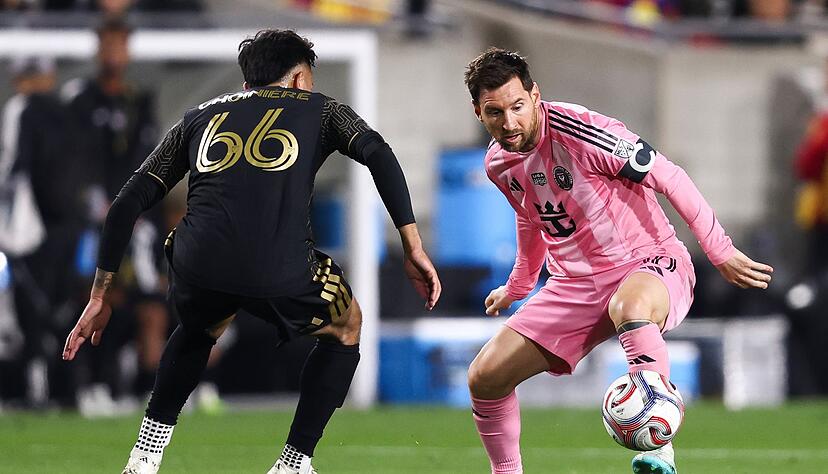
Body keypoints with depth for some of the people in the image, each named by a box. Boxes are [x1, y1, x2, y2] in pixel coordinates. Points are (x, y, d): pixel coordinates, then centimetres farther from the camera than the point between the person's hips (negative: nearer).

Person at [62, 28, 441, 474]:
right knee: (345, 330, 29)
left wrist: (100, 295, 30)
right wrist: (413, 247, 2)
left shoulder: (200, 116, 30)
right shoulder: (319, 109, 24)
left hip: (198, 267, 3)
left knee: (199, 329, 39)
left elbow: (129, 202, 25)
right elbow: (377, 153, 3)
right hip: (282, 271, -3)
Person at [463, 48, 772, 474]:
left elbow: (667, 177, -14)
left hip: (648, 265, -7)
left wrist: (720, 251, -11)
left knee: (629, 307, -44)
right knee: (485, 377, -5)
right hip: (575, 284, 7)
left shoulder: (575, 129, -20)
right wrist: (517, 288, 40)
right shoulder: (498, 165, 3)